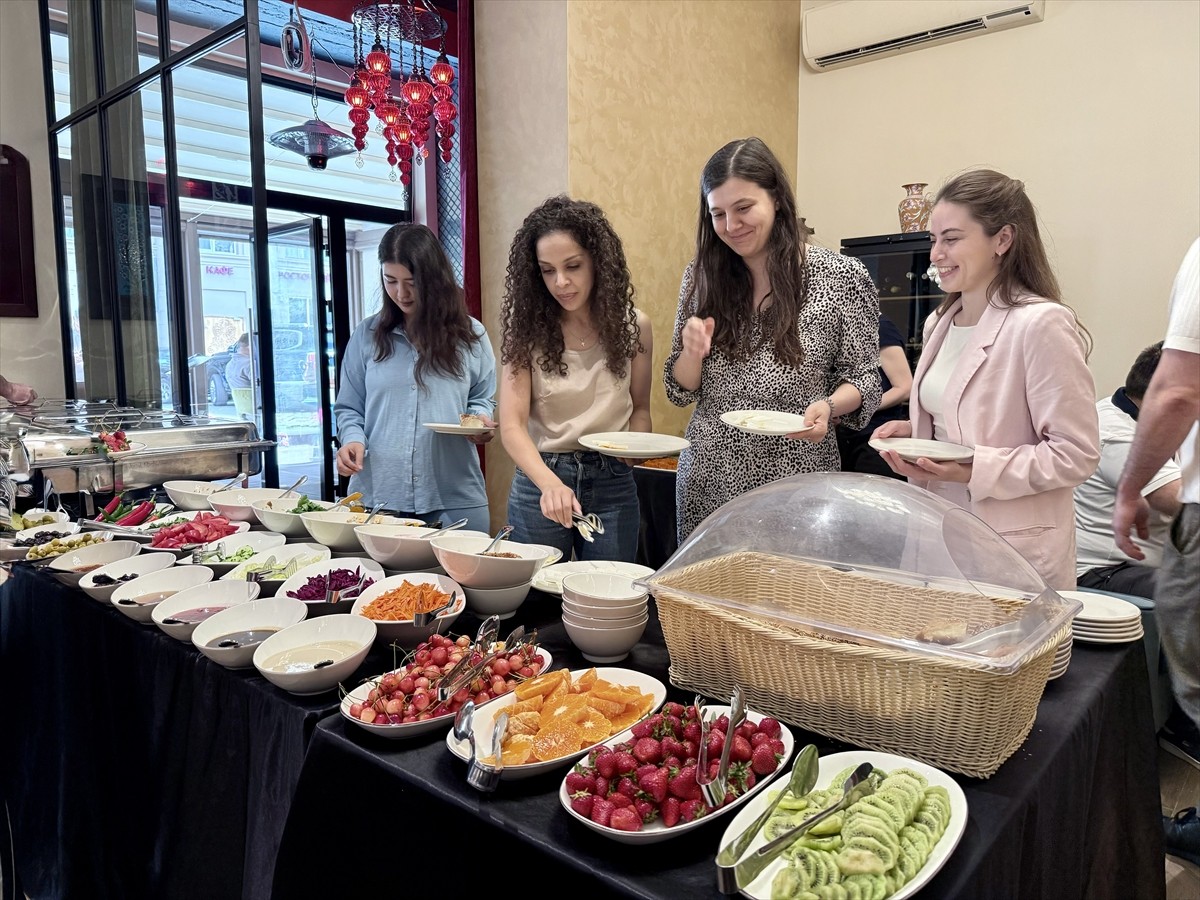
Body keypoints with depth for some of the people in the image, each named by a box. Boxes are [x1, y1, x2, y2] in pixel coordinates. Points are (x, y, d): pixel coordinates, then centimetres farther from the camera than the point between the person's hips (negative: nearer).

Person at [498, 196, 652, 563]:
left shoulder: (632, 325, -2)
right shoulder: (527, 329, -6)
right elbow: (512, 424, -15)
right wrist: (550, 483, -32)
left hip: (612, 482, 1)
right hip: (539, 479, 0)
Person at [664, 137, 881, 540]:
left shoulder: (842, 277, -6)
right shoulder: (702, 276, 2)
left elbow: (863, 379, 1)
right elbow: (680, 392, 6)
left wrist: (828, 406, -20)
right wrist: (692, 352, -15)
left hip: (796, 484, -2)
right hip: (709, 483, 2)